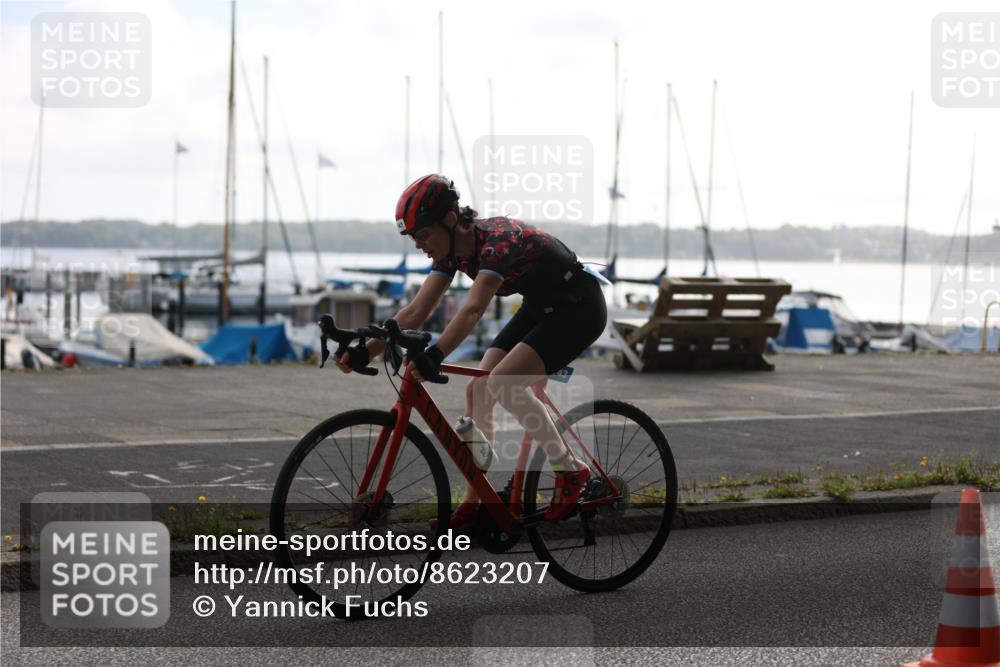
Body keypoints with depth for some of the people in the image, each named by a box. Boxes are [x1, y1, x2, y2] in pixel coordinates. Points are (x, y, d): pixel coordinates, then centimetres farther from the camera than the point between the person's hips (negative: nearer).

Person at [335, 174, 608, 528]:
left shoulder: (498, 240, -31)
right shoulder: (452, 251, -6)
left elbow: (473, 309, -44)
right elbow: (415, 312, -7)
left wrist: (434, 355, -56)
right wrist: (366, 349, -19)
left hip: (579, 306, -9)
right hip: (540, 307, 9)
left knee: (502, 381, -24)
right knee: (478, 389, -3)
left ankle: (570, 472, -10)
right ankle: (472, 503, 5)